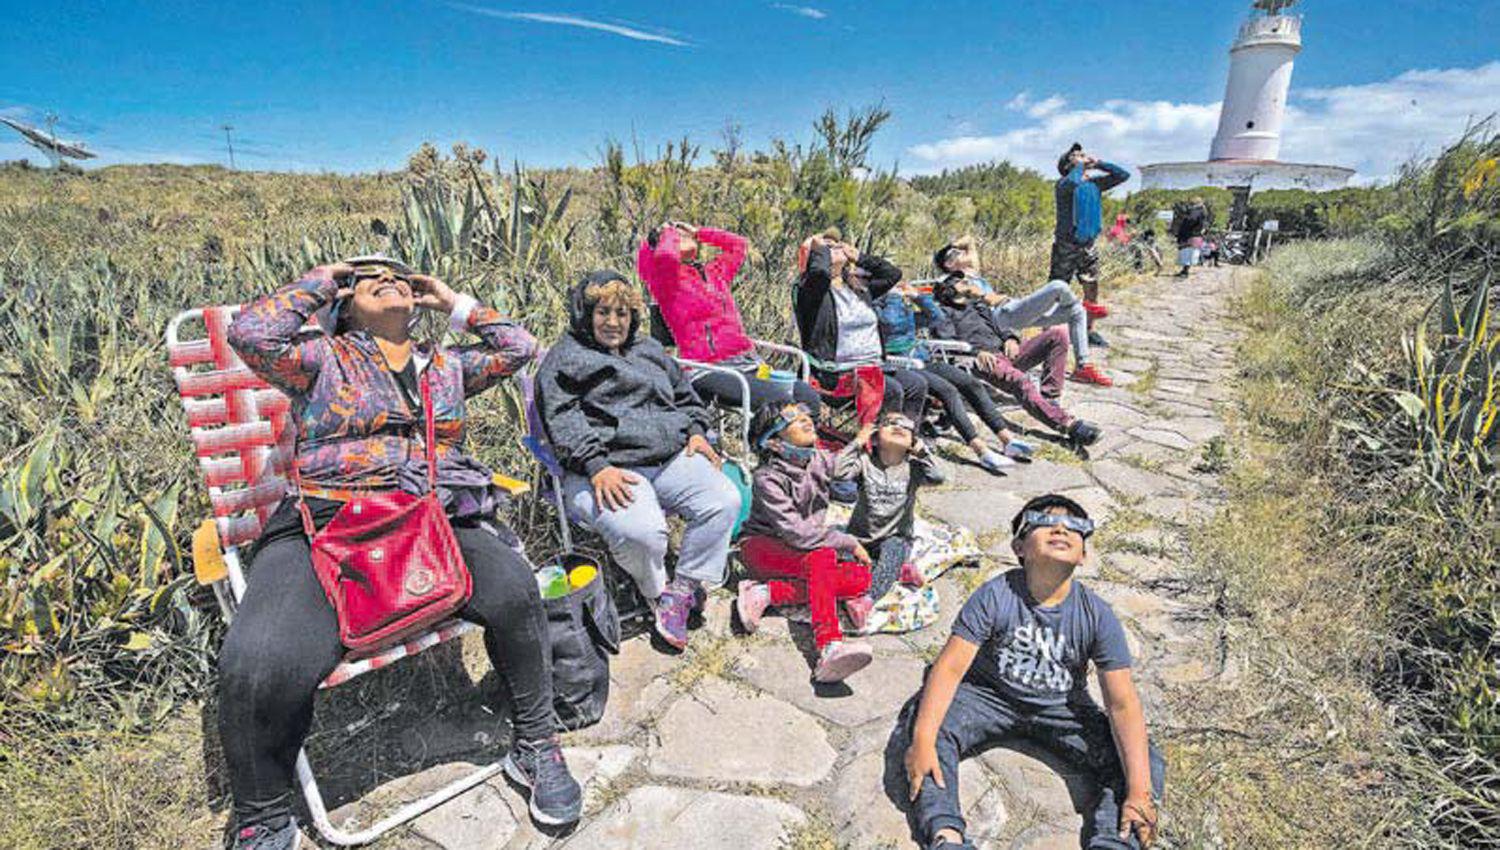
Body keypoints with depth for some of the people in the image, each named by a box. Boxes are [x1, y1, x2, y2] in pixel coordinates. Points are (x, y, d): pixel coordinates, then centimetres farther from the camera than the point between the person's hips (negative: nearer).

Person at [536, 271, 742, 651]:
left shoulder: (649, 350, 27)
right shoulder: (566, 358, 7)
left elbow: (686, 395, 33)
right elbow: (563, 422, -7)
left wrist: (695, 431, 12)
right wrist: (597, 467, -21)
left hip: (671, 458, 6)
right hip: (607, 471, -5)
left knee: (725, 500, -17)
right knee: (641, 531, -32)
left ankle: (684, 587, -2)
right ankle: (657, 593, 3)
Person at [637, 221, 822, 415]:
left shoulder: (715, 271, 24)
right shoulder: (667, 280, 5)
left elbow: (738, 243, 38)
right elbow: (665, 256, -17)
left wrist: (698, 232, 31)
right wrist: (669, 232, 5)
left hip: (749, 363, 7)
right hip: (709, 371, -7)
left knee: (807, 393, -17)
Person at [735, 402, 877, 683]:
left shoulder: (819, 460, 0)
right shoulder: (767, 479, -20)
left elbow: (838, 462, 25)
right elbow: (797, 534, -25)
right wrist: (849, 543, -20)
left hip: (804, 553, 7)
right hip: (762, 546, -7)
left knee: (861, 577, -20)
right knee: (823, 557, -36)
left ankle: (768, 592, -26)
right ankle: (829, 648, -48)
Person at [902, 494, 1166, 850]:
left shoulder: (1097, 615, -14)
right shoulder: (995, 596, -20)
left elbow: (1122, 703, -15)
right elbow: (951, 666, -23)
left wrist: (1139, 792, -24)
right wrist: (923, 739, -33)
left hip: (1061, 708, 2)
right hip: (989, 694, -2)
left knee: (1148, 764, -14)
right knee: (921, 719, -27)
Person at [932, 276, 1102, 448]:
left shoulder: (979, 305, 34)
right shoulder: (945, 312, 12)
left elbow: (999, 326, 28)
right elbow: (948, 342, -5)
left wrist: (1010, 338, 3)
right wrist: (977, 351, -21)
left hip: (1005, 351, 7)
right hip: (984, 361, -7)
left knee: (1058, 333, -9)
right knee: (1020, 381, -36)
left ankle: (1049, 398, -17)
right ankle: (1069, 424, -45)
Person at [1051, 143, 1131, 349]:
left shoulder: (1095, 183, 10)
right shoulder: (1063, 184, -10)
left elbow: (1123, 175, 13)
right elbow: (1071, 183, -34)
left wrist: (1098, 163, 6)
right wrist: (1079, 166, -14)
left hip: (1088, 245, 7)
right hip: (1066, 246, -7)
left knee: (1092, 290, 12)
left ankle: (1089, 331, 24)